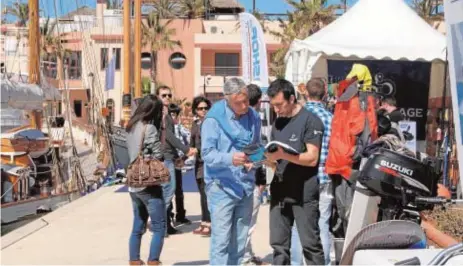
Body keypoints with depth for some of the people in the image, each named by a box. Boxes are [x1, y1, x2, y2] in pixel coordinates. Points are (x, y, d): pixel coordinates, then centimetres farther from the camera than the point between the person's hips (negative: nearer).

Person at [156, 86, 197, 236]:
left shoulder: (167, 114, 20)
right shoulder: (160, 113, -9)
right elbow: (168, 134, -16)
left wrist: (176, 156, 18)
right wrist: (186, 150, -16)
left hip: (168, 157, 10)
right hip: (164, 156, -9)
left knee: (166, 190, 10)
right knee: (168, 189, -11)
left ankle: (166, 224, 15)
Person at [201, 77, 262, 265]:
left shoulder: (254, 117, 6)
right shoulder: (214, 119, -11)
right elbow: (207, 154, -15)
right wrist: (230, 158, -32)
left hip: (246, 187, 5)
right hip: (221, 187, -5)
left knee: (239, 242, 13)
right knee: (221, 241, -5)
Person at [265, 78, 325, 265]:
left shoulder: (310, 120, -8)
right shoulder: (278, 123, 14)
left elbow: (312, 158, -15)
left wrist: (283, 154, -26)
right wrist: (267, 157, -7)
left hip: (304, 193, -6)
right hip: (279, 190, 7)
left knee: (310, 243, 0)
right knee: (278, 244, 9)